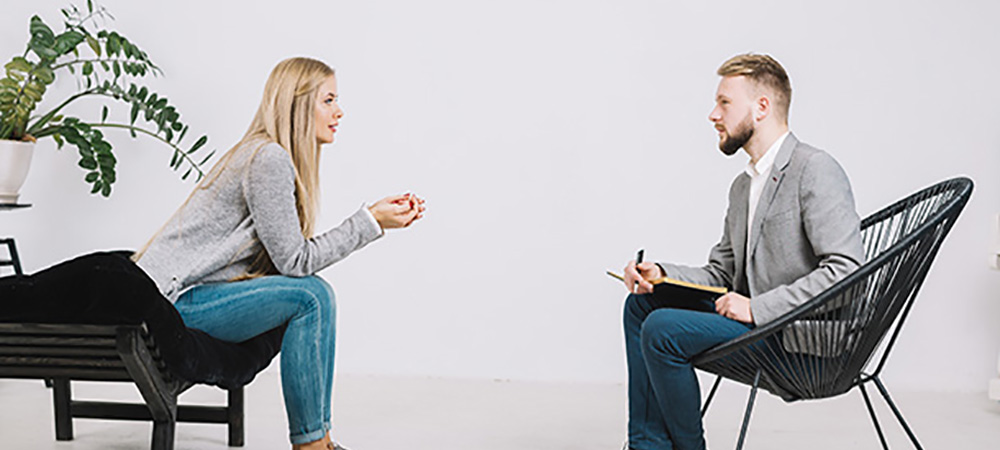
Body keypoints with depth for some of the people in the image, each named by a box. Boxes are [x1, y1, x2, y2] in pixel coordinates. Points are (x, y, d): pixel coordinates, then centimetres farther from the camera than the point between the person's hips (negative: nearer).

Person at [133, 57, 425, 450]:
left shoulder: (273, 157, 14)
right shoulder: (269, 159, -17)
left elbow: (297, 252, 7)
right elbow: (294, 261, -18)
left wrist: (379, 217, 3)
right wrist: (370, 222, -14)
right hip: (170, 301, -10)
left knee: (316, 295, 1)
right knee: (310, 297, -19)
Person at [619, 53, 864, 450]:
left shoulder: (816, 170, -13)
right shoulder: (742, 186, 16)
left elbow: (845, 269, -22)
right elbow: (721, 273, 18)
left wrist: (757, 308, -22)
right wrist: (661, 274, -1)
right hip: (754, 320, 10)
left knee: (662, 329, -21)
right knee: (641, 304, 8)